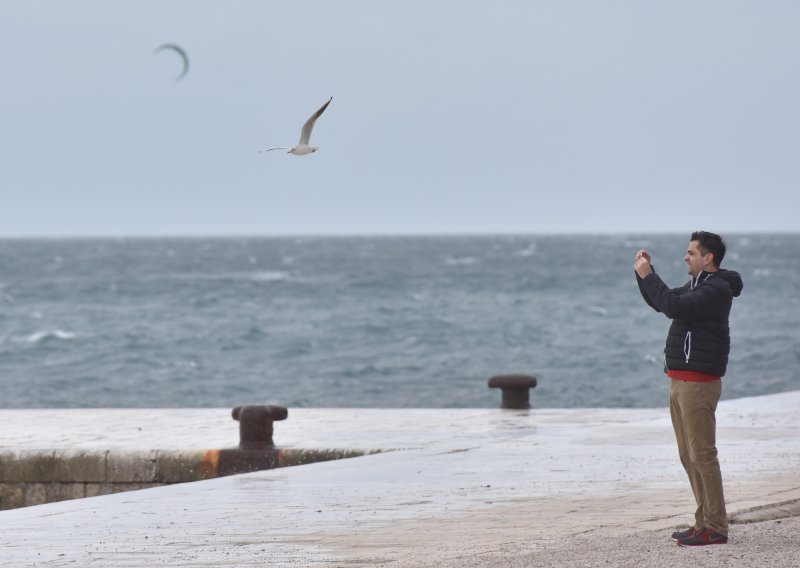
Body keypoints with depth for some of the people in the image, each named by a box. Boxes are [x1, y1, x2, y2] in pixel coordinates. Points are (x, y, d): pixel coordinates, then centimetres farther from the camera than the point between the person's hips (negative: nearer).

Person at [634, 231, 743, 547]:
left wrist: (648, 276, -18)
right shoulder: (697, 286, 19)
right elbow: (660, 303, 28)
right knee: (689, 456, 12)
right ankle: (705, 522, 16)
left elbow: (675, 307, -26)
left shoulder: (717, 289, -13)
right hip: (681, 381, 10)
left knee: (702, 455, -11)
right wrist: (645, 274, 14)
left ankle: (716, 529, -10)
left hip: (698, 382, -10)